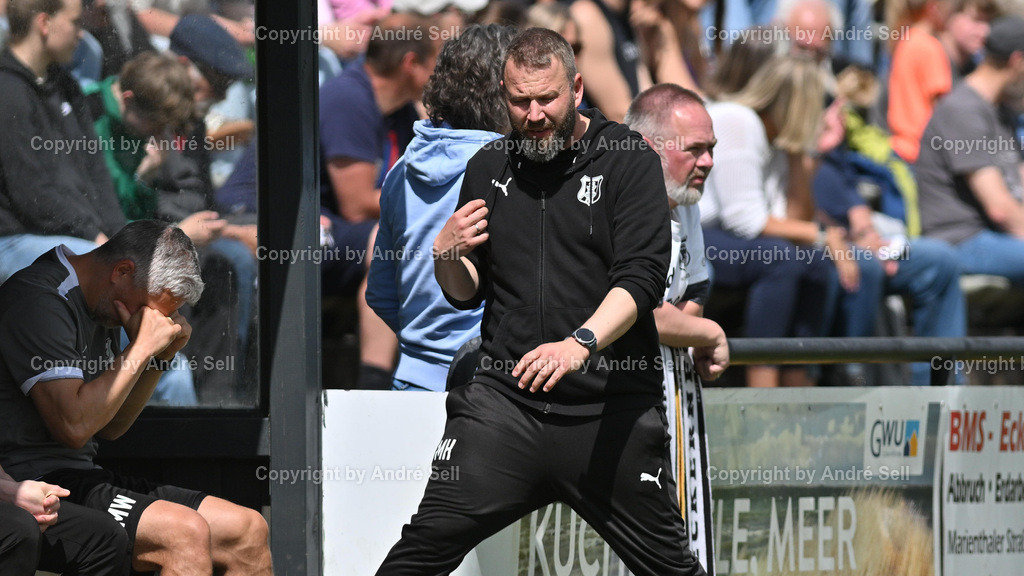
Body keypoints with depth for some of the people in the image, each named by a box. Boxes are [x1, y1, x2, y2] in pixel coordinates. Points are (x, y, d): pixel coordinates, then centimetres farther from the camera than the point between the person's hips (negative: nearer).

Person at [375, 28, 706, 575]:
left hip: (611, 405, -3)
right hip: (503, 400, 3)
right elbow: (465, 294, 19)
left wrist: (580, 344, -30)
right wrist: (446, 256, -5)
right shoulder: (488, 169, 12)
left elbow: (641, 279, -13)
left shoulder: (628, 159, -2)